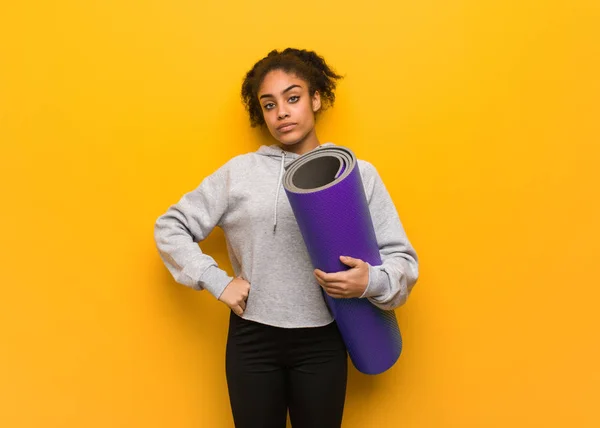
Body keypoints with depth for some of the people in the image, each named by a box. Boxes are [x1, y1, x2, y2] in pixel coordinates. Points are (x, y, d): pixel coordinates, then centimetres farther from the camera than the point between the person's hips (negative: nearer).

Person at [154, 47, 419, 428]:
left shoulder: (358, 174, 0)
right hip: (252, 340, 1)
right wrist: (217, 282, -4)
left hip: (322, 343, 0)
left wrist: (370, 281, -23)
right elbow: (170, 227, 7)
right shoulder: (238, 172, 2)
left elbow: (403, 259, -2)